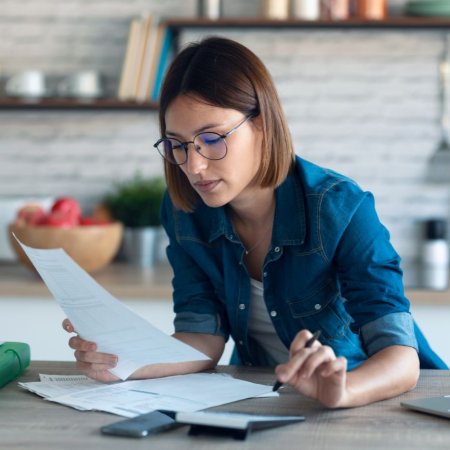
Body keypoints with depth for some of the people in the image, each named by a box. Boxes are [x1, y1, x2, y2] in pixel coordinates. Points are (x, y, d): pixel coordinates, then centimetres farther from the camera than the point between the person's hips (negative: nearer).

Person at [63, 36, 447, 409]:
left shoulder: (340, 209, -21)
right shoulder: (183, 212, -7)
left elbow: (402, 358, -27)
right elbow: (203, 339, -7)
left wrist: (340, 390, -47)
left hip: (369, 400, -3)